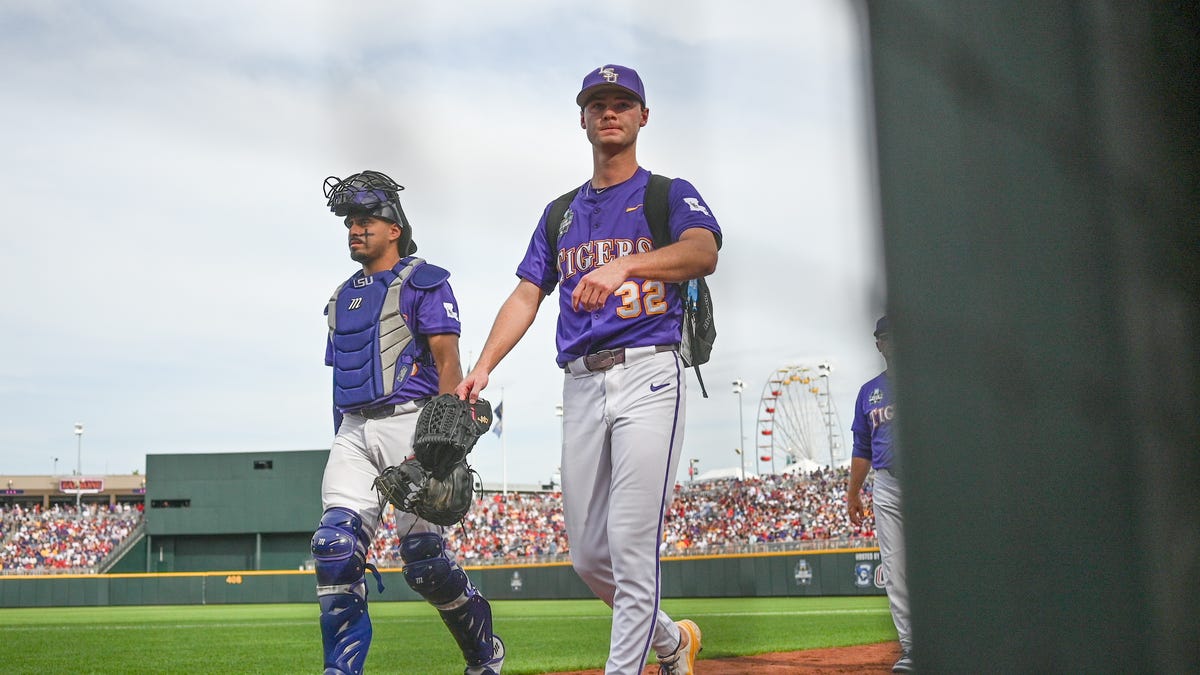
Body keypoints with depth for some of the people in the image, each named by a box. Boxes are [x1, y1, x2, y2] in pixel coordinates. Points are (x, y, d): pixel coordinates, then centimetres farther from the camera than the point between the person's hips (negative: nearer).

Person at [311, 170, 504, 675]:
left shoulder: (423, 282, 2)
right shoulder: (344, 297, 23)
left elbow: (448, 362, -8)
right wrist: (341, 444, 16)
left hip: (410, 421, -6)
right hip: (353, 430, 6)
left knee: (425, 561, -7)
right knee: (336, 546, -12)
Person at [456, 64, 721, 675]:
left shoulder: (670, 194, 6)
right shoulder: (561, 212, 22)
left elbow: (703, 253, -16)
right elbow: (527, 295, 15)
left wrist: (624, 264, -34)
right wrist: (482, 368, -1)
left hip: (649, 375, -5)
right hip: (580, 385, 5)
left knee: (630, 546, -13)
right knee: (587, 555, 8)